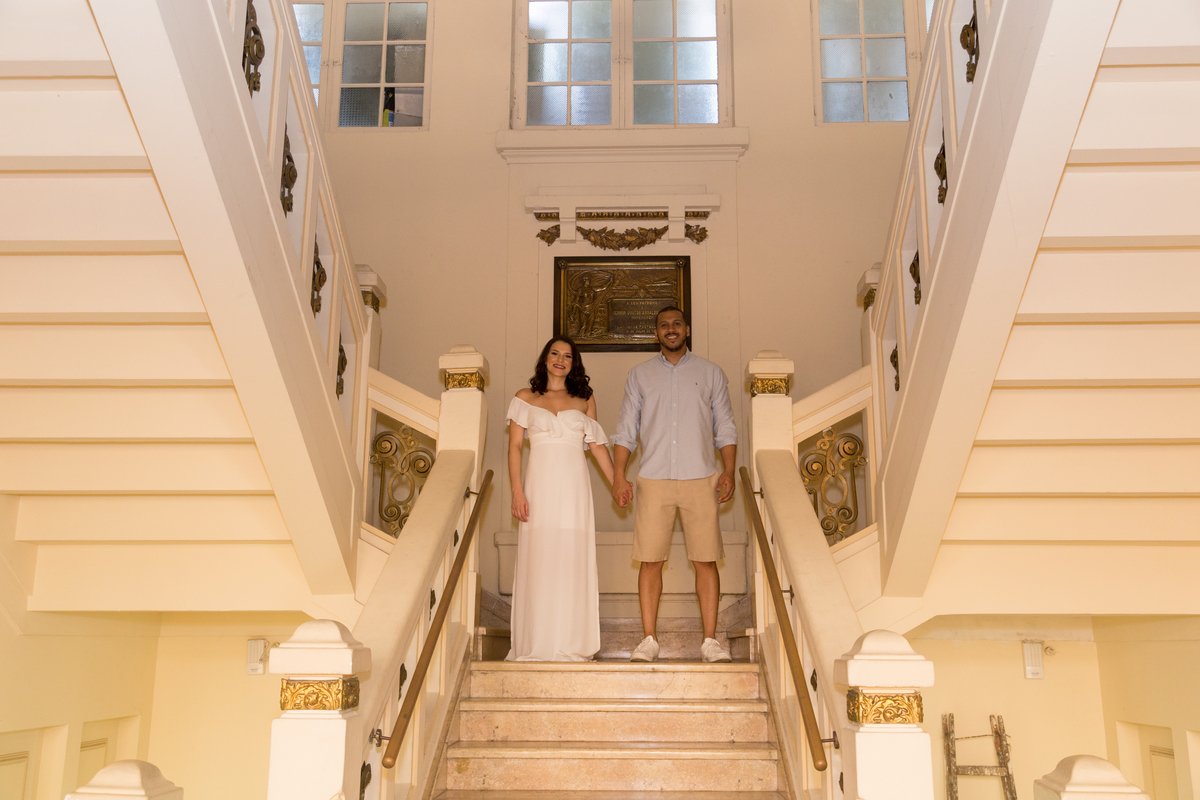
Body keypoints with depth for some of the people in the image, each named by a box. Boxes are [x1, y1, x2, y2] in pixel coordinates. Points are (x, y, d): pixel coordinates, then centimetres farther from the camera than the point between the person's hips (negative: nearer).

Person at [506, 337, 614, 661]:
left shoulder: (584, 400, 13)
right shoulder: (525, 398, 10)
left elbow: (597, 445, 13)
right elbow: (514, 446, 5)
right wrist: (517, 491, -5)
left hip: (574, 487, 1)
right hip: (540, 485, -1)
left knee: (573, 562, -1)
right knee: (537, 562, -2)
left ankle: (571, 644, 6)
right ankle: (535, 645, 4)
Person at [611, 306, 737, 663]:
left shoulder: (710, 373, 12)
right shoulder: (640, 374, 12)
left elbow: (725, 428, 11)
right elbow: (626, 429, 10)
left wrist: (728, 472, -1)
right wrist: (618, 475, 1)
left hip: (700, 479, 0)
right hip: (653, 480, 0)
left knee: (706, 560, -2)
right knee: (650, 560, -1)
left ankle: (710, 639, 5)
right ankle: (649, 639, 7)